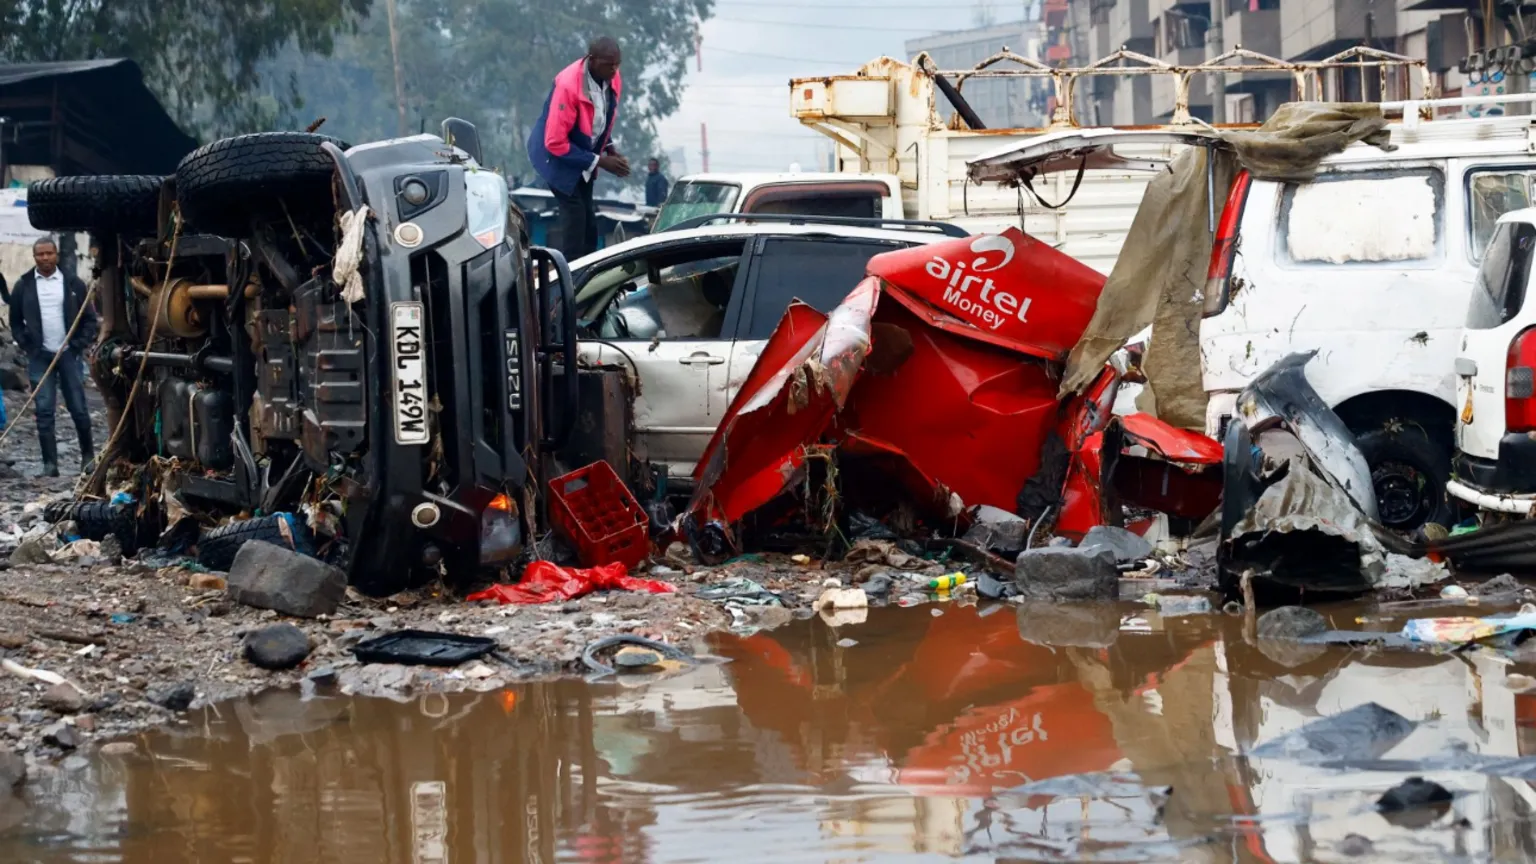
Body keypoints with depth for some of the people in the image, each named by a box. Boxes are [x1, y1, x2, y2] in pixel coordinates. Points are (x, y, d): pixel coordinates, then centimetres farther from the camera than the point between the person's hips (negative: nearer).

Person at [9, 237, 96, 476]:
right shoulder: (24, 286, 3)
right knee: (44, 411, -2)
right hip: (40, 357, 0)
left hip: (69, 355, 0)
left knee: (79, 407, 3)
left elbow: (89, 318, 6)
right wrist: (26, 345, -2)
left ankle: (88, 455, 19)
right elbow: (15, 321, 10)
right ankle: (50, 463, 1)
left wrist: (80, 345, -5)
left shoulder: (73, 283, 2)